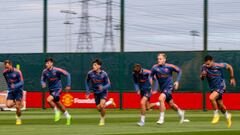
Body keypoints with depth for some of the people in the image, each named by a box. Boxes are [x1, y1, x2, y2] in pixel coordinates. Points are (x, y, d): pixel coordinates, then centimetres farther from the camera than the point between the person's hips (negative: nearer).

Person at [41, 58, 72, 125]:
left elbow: (67, 74, -8)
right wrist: (43, 84, -14)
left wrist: (68, 85, -9)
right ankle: (67, 116, 34)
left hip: (57, 89, -6)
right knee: (58, 104, 15)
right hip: (51, 89, 6)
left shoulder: (57, 70, -16)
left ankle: (57, 112, -3)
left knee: (49, 100, -25)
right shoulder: (45, 71, -3)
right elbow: (42, 79, 10)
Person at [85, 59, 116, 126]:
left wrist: (103, 87, -32)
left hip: (103, 92, -4)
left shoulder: (104, 74, -19)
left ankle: (102, 120, -1)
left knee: (101, 106, -24)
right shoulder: (90, 73, -13)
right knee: (98, 108, 5)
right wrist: (87, 91, 2)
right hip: (96, 93, 4)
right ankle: (110, 101, 35)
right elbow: (87, 82, 6)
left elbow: (108, 84, -12)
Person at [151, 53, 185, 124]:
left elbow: (179, 71, 1)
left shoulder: (169, 67, -14)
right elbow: (151, 75, 7)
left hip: (169, 87, -5)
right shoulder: (155, 67, -8)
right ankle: (180, 112, 46)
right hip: (162, 88, 5)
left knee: (161, 98, -27)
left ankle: (161, 118, -19)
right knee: (171, 104, 17)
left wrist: (177, 81, -5)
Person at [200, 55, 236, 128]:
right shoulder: (204, 67, -9)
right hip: (212, 88, 5)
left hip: (220, 86, -5)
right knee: (220, 106, 15)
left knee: (211, 98, -30)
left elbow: (229, 67, -3)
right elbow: (201, 78, 2)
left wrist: (232, 78, 1)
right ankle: (227, 115, 46)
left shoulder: (219, 66, -20)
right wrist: (202, 76, -22)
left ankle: (216, 115, -11)